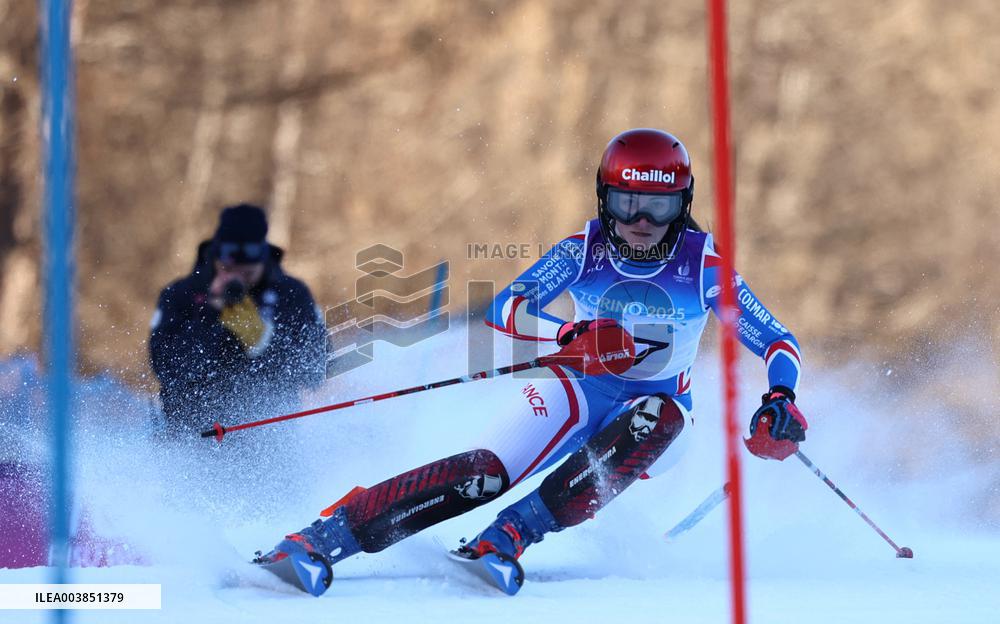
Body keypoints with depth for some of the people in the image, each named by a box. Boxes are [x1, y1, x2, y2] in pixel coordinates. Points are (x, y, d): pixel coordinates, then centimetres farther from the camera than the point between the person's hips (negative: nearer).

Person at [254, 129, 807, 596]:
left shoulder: (703, 266, -11)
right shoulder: (584, 251, -9)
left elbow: (779, 344, -9)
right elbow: (504, 309, -19)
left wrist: (782, 399, -30)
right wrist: (571, 336, -38)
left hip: (653, 419, 1)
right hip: (579, 390, -1)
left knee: (660, 416, -37)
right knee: (489, 473, -28)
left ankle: (507, 537, -41)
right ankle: (319, 540, -36)